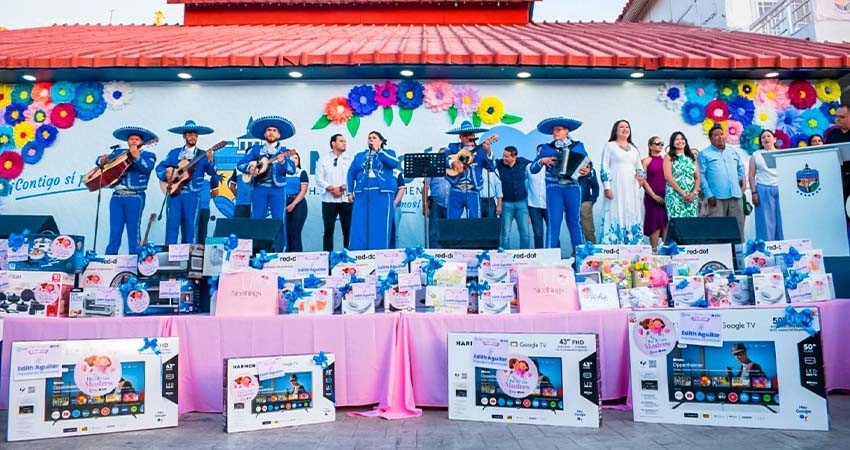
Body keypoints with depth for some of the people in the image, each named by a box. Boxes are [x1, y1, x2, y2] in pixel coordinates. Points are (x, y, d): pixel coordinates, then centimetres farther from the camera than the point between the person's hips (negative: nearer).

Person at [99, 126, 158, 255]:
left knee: (133, 231, -2)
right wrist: (102, 160, -2)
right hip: (117, 196, 4)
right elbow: (100, 161, 21)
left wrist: (136, 156, -29)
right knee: (114, 231, 5)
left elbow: (147, 168, -15)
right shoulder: (118, 152, 18)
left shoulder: (148, 155, 5)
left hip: (135, 197, -4)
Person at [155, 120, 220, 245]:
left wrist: (211, 161, -27)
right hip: (174, 192, 2)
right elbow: (159, 167, 14)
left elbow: (213, 173, -7)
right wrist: (165, 175, -7)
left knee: (190, 227, -3)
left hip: (192, 195, -2)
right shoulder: (174, 153, 15)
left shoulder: (202, 155, 6)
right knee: (171, 225, -1)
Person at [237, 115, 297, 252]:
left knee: (279, 220, -7)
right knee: (256, 219, -1)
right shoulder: (256, 149, 12)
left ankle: (280, 252, -1)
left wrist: (283, 162, -24)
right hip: (259, 188, 1)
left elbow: (292, 170, -4)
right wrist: (249, 168, -13)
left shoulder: (283, 151, 9)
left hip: (278, 189, -1)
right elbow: (240, 164, 8)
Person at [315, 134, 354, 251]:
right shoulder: (323, 159, 8)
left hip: (346, 199, 1)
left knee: (348, 230, 0)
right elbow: (319, 179, 1)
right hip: (329, 200, 0)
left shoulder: (350, 158, 10)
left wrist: (343, 187, -12)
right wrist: (331, 189, -12)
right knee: (328, 230, 1)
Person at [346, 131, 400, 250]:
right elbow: (351, 174, 15)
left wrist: (378, 151, -5)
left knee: (380, 227, -6)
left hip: (382, 193, -3)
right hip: (362, 194, 3)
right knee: (360, 227, -2)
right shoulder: (359, 156, 20)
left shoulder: (388, 153, 12)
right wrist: (350, 192, 4)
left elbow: (395, 163, -9)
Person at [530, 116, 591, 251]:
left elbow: (587, 166, 9)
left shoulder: (578, 146, 10)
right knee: (554, 222, -5)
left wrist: (587, 171, -13)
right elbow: (533, 169, 8)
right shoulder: (545, 148, 9)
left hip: (573, 187, 1)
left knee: (574, 221, 5)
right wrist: (542, 161, -9)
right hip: (554, 188, -1)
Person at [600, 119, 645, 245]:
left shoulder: (634, 148, 20)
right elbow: (605, 168, -3)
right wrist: (607, 187, -12)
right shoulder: (609, 146, 5)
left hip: (632, 188, 5)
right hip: (616, 186, -5)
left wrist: (640, 175, -1)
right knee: (615, 215, -9)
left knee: (632, 216, 1)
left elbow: (639, 167, 23)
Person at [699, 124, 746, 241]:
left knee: (738, 226, 7)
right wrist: (709, 194, -13)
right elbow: (701, 175, -6)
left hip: (735, 195, 5)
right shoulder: (704, 154, 1)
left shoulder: (733, 152, 19)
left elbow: (741, 168, 30)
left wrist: (741, 182, 17)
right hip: (717, 197, -5)